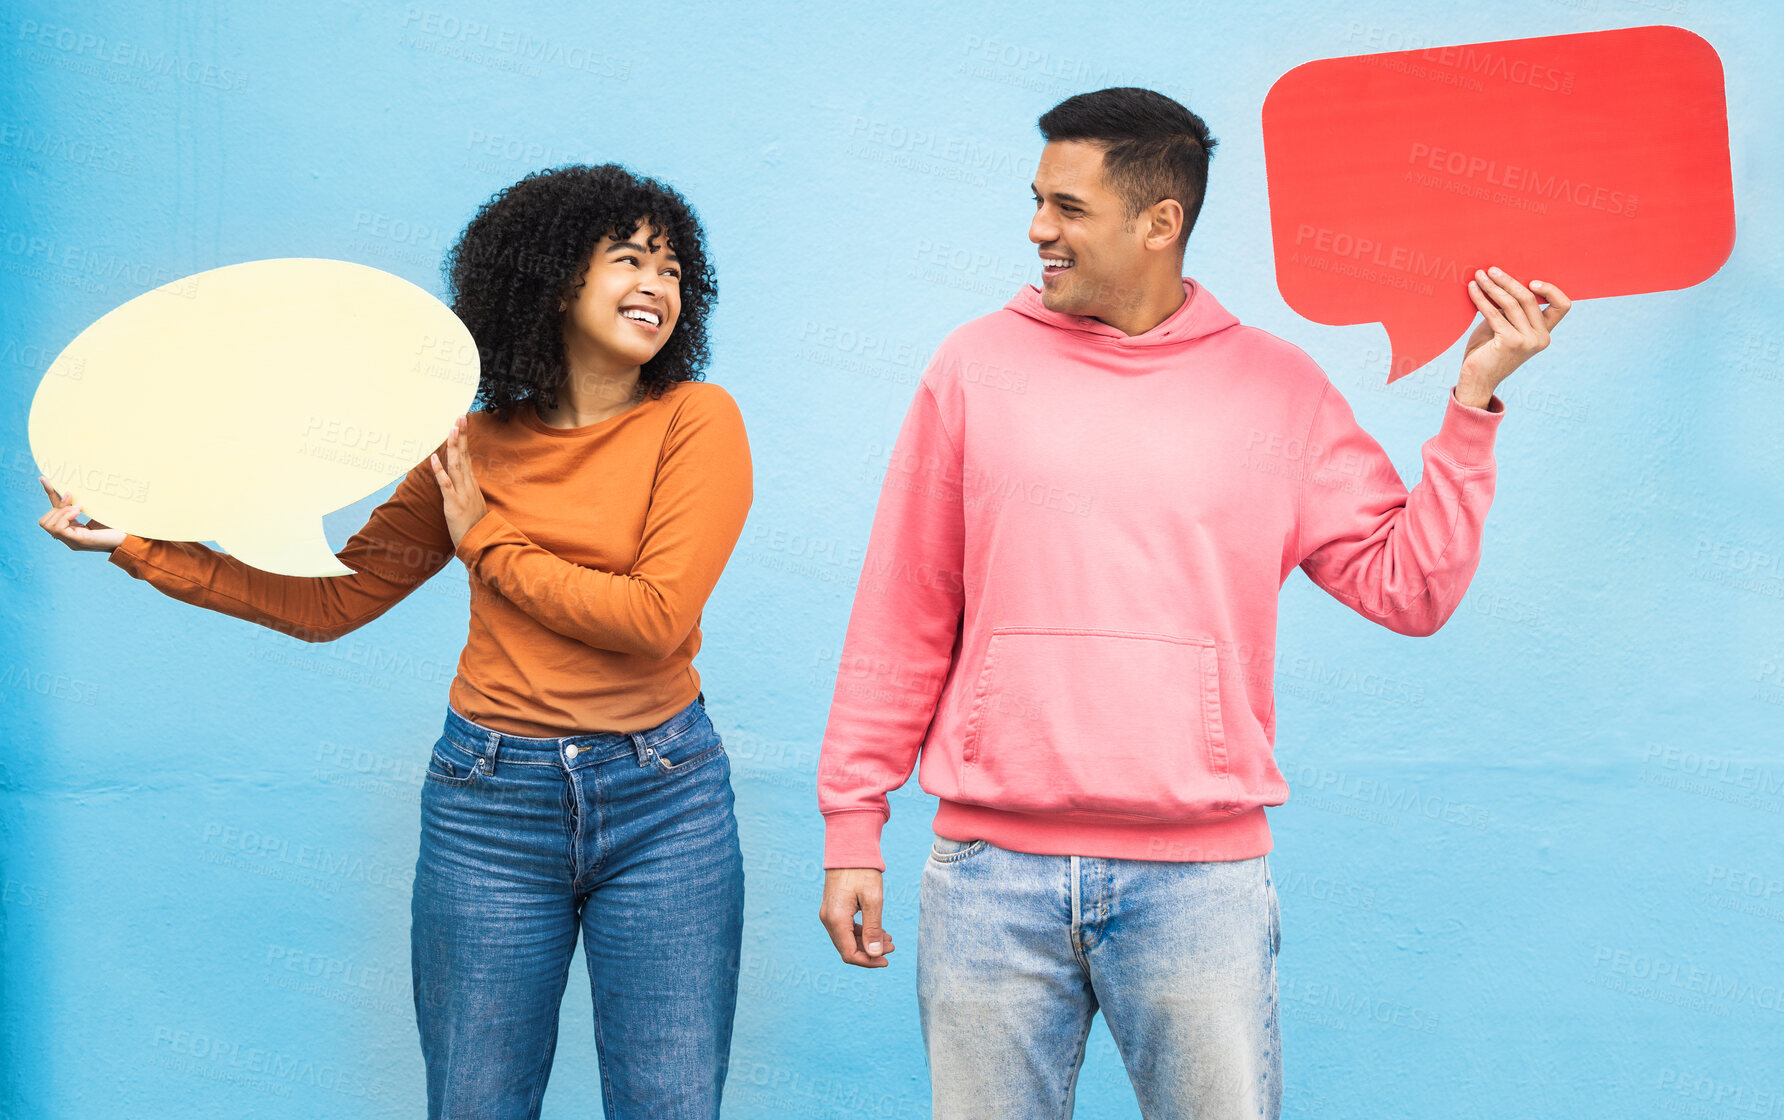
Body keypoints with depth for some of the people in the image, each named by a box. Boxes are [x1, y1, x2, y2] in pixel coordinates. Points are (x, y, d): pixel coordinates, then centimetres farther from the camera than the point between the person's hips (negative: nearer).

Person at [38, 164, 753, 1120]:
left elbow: (657, 616, -13)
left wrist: (489, 543, -5)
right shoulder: (476, 447, 6)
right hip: (493, 797, 2)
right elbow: (328, 600, 8)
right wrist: (143, 545, 4)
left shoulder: (695, 420, -3)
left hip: (663, 798, -2)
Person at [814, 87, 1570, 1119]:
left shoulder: (1276, 386, 6)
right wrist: (853, 826, 5)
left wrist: (1474, 398, -5)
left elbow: (1408, 588, 1)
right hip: (990, 869, 1)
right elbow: (902, 619, 7)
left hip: (1201, 878, 0)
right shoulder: (977, 365, 6)